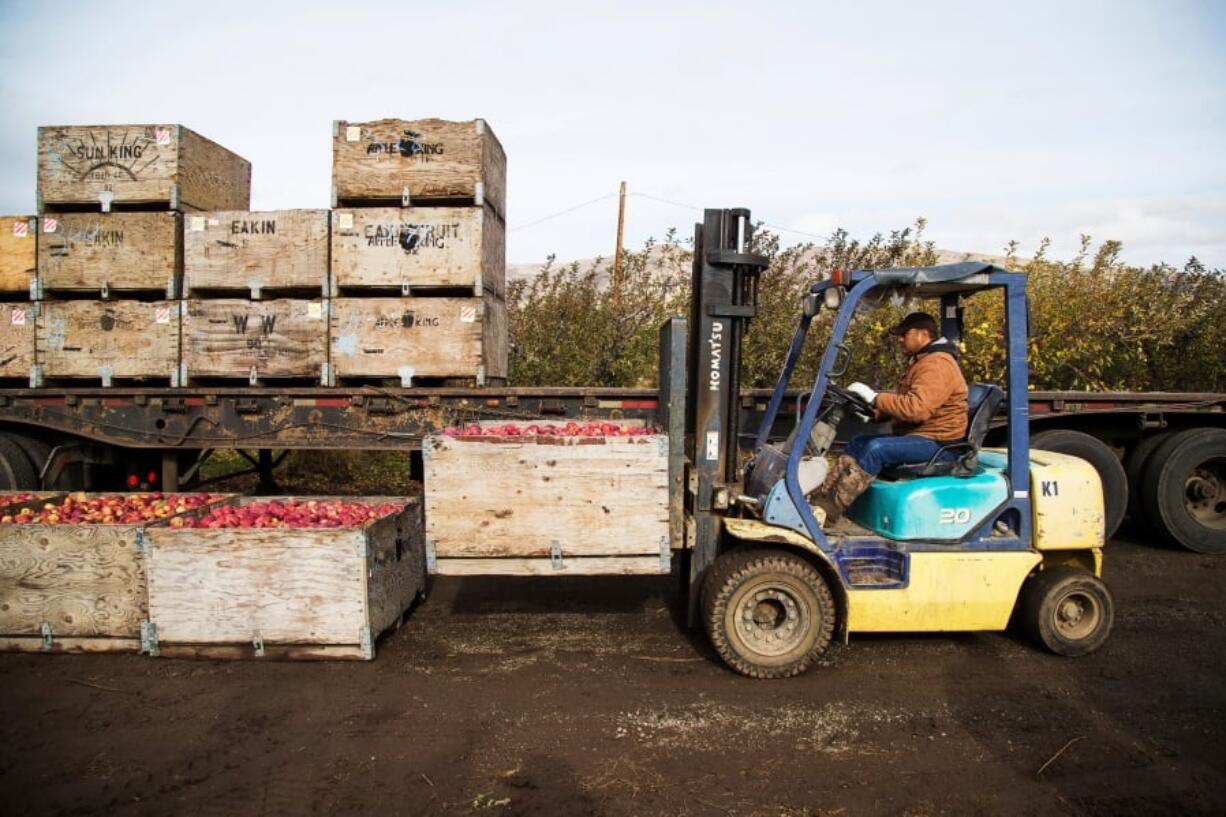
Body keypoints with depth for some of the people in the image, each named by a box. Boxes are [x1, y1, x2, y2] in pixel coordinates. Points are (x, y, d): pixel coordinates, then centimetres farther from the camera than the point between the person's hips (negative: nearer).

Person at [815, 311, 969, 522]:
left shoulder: (937, 364, -18)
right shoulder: (922, 361, 19)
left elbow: (916, 407, -31)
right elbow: (902, 401, 20)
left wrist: (874, 397, -24)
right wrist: (873, 412, 3)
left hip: (936, 442, -11)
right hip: (914, 433, 11)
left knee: (877, 448, -28)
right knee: (858, 443, 3)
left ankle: (830, 510, -29)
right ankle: (823, 497, -7)